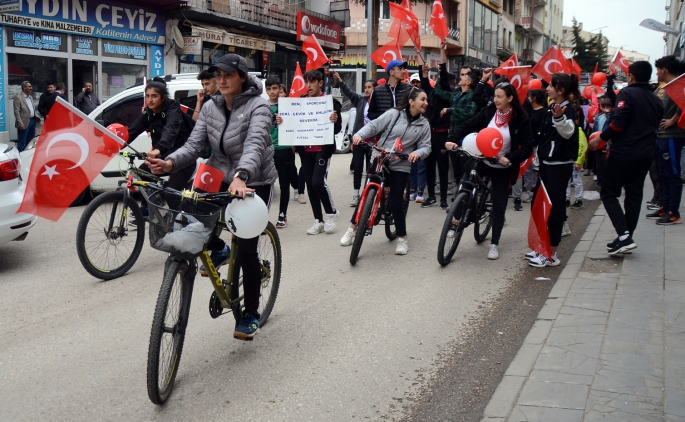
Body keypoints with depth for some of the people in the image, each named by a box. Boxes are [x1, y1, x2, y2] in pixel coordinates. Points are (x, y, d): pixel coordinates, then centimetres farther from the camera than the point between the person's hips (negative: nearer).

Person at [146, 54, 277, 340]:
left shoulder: (257, 107, -17)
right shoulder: (210, 107, 0)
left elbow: (254, 144, -34)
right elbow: (195, 144, -8)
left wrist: (241, 176, -53)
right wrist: (170, 163, -29)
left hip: (253, 182, -5)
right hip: (221, 177, 5)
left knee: (246, 248, -8)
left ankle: (251, 314, 11)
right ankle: (217, 250, 11)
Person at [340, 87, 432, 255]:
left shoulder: (424, 124, 3)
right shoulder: (394, 114, -5)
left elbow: (426, 146, -2)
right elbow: (374, 126, -6)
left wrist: (418, 153, -24)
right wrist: (359, 135, -24)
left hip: (400, 166, 1)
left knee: (396, 202, -6)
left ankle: (402, 239, 10)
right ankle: (352, 229, 20)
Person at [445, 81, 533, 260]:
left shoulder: (520, 120, -13)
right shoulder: (488, 112, -5)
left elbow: (527, 148, -14)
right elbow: (468, 125, -9)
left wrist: (509, 158, -30)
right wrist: (452, 139, -26)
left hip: (502, 169, -2)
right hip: (481, 162, 2)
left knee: (499, 207, 4)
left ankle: (494, 244, 17)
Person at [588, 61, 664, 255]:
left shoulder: (627, 93, -10)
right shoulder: (656, 101, 14)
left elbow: (618, 123, -20)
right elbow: (654, 127, 18)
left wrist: (600, 139, -10)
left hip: (624, 152, -7)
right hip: (645, 154, 7)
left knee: (608, 192, 0)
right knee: (634, 195, 12)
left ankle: (624, 236, -13)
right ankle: (626, 239, 16)